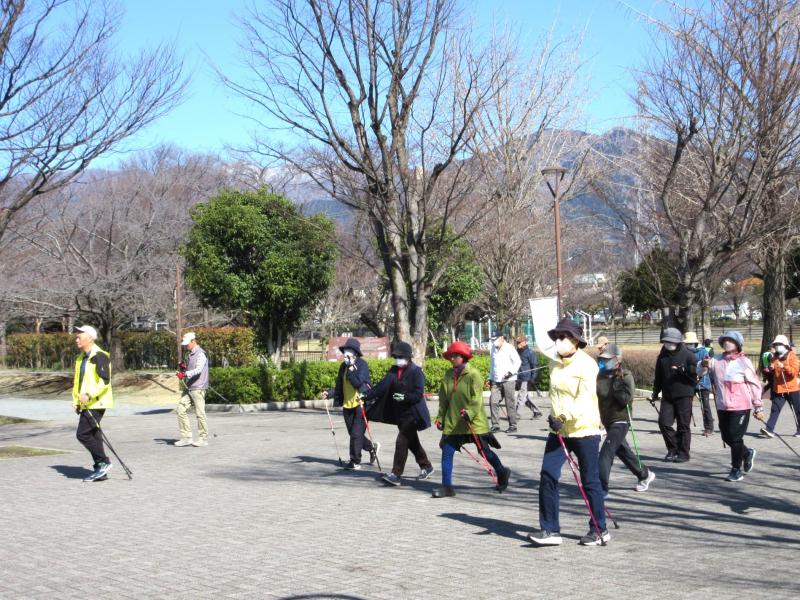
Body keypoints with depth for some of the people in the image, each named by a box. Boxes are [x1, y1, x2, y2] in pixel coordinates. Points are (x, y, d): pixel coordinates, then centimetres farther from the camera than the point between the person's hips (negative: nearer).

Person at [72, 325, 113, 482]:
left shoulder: (99, 356, -13)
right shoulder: (81, 358, 17)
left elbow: (105, 381, -22)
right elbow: (77, 381, 25)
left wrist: (89, 395, -28)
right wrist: (76, 400, 16)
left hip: (96, 403, -9)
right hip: (86, 404, 9)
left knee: (82, 434, -14)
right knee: (93, 435, 10)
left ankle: (103, 462, -3)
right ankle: (100, 470, 15)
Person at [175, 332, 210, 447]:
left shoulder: (200, 354, -11)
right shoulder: (191, 354, 18)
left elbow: (198, 370, -25)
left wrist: (185, 373, -38)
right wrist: (184, 368, 9)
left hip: (198, 388, -9)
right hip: (188, 388, 9)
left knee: (200, 413, -4)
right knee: (181, 410, 2)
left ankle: (203, 438, 6)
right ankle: (186, 437, 7)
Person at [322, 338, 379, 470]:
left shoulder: (362, 364, -9)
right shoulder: (344, 366, 10)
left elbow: (358, 382, -22)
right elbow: (339, 387, 14)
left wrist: (351, 369, -22)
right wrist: (329, 394, -1)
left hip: (361, 403, -7)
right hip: (347, 405, 7)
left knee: (356, 434, -4)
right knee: (353, 433, 13)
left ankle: (355, 461, 7)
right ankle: (372, 447, 36)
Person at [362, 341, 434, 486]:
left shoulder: (416, 372, -12)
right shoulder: (394, 371, 8)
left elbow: (418, 395, -16)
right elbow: (383, 385, 0)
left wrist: (404, 397, -29)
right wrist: (367, 396, -12)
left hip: (412, 413, -8)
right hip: (400, 413, 8)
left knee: (402, 441, -14)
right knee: (412, 442, 18)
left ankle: (396, 475, -14)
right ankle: (426, 466, 36)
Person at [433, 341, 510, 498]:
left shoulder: (473, 374, -11)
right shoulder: (448, 375, 7)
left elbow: (476, 399, -18)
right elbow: (443, 398, 14)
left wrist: (468, 413, -31)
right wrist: (440, 417, 10)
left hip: (474, 421, -5)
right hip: (452, 422, 5)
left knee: (484, 451, 6)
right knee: (447, 451, -3)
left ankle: (502, 473, 32)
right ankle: (447, 487, 3)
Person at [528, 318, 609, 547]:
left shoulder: (586, 364, -14)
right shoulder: (555, 363, 10)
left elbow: (585, 399, -25)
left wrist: (565, 417, -36)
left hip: (584, 431, -7)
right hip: (559, 431, 7)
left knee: (590, 481, 4)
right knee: (548, 476, -4)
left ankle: (599, 530, 19)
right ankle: (550, 530, 1)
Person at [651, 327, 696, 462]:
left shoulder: (687, 355, -3)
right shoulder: (662, 357, 11)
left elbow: (696, 372, -9)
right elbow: (658, 377, 18)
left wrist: (683, 370, -24)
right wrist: (655, 394, 17)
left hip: (684, 396, -4)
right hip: (667, 396, 5)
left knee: (683, 425, 0)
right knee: (664, 422, -3)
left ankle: (683, 453, 10)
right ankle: (672, 450, 13)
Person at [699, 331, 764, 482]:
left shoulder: (744, 362, -9)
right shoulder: (717, 361, 4)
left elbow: (755, 385, -5)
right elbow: (701, 371, 6)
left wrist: (758, 407, -3)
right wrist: (704, 365, -18)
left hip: (740, 407, -6)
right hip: (722, 407, 6)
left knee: (735, 437, -4)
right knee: (726, 437, 14)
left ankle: (737, 470, 10)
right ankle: (747, 453, 40)